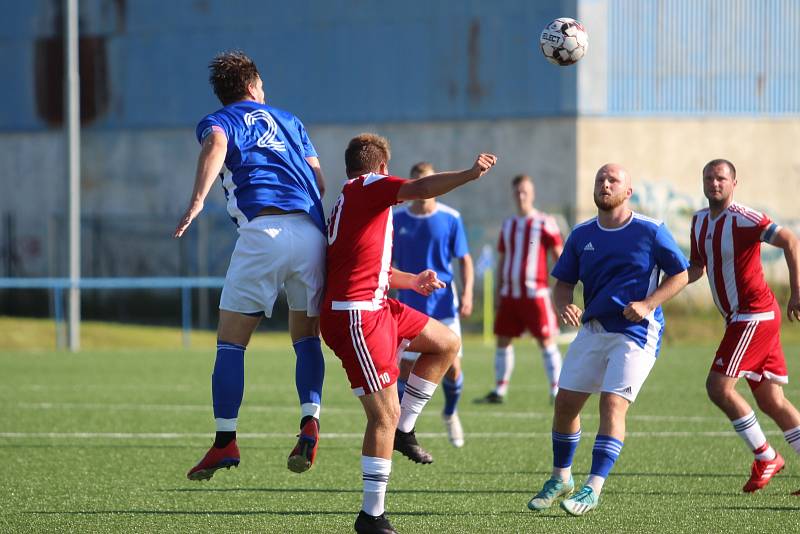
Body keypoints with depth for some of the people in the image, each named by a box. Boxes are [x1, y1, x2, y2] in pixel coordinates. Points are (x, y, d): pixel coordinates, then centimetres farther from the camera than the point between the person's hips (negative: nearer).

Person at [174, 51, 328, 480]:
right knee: (306, 336, 17)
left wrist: (197, 201, -23)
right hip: (311, 232, 4)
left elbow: (216, 143, -12)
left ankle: (225, 441, -4)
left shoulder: (218, 120, 14)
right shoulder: (288, 121, 27)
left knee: (231, 342, 2)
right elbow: (319, 182, 20)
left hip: (263, 231, -4)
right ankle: (310, 420, -5)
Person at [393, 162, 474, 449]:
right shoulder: (397, 220, 1)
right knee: (406, 368, -4)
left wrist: (467, 294, -11)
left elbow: (465, 260, 2)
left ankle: (450, 414, 29)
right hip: (410, 305, 0)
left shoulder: (450, 219, -2)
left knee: (452, 367, 0)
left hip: (444, 305, 0)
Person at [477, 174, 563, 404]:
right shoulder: (508, 225, 15)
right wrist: (498, 291, 17)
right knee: (502, 340, 6)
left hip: (535, 293, -6)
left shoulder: (545, 223, -3)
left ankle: (556, 391, -1)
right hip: (510, 294, 6)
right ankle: (499, 391, 13)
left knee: (546, 341, -5)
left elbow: (559, 256, -3)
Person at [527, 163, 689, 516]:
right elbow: (564, 282, 11)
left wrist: (646, 305, -14)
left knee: (613, 404, -17)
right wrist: (564, 306, -12)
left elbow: (680, 274, -1)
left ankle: (593, 489, -17)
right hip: (593, 329, 6)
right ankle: (561, 479, 25)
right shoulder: (581, 235, 6)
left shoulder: (650, 232, -6)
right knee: (565, 403, 6)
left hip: (636, 332, -5)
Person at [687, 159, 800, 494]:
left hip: (754, 313, -9)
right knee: (770, 401, 6)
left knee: (718, 386, -12)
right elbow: (697, 268, 22)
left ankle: (765, 457, -1)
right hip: (740, 318, 9)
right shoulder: (699, 221, 12)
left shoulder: (742, 220, -15)